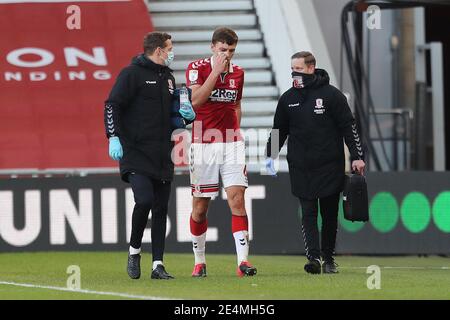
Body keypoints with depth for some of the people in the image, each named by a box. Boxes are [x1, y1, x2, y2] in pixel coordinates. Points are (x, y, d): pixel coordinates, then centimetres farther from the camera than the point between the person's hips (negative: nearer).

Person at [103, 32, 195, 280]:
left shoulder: (168, 77, 17)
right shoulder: (132, 74, -5)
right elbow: (112, 105, -10)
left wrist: (187, 115, 5)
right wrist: (114, 137, -20)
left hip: (162, 157, 7)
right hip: (136, 154, -7)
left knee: (161, 209, 4)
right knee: (144, 200, -21)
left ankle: (158, 264, 7)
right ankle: (134, 250, 2)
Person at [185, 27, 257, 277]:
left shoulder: (238, 73, 11)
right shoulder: (197, 68, -4)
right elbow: (195, 101, -18)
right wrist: (216, 71, -18)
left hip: (231, 142, 3)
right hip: (204, 143, -3)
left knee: (237, 199, -9)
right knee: (200, 206, 4)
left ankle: (243, 261, -13)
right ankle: (199, 261, 18)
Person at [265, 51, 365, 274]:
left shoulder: (332, 95, -3)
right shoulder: (287, 99, 8)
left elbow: (348, 127, -2)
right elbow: (279, 130, 16)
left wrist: (357, 156, -8)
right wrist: (270, 156, 5)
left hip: (330, 166, -2)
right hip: (300, 168, 2)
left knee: (330, 213, 5)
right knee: (308, 213, -7)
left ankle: (329, 258, 16)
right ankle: (313, 258, -13)